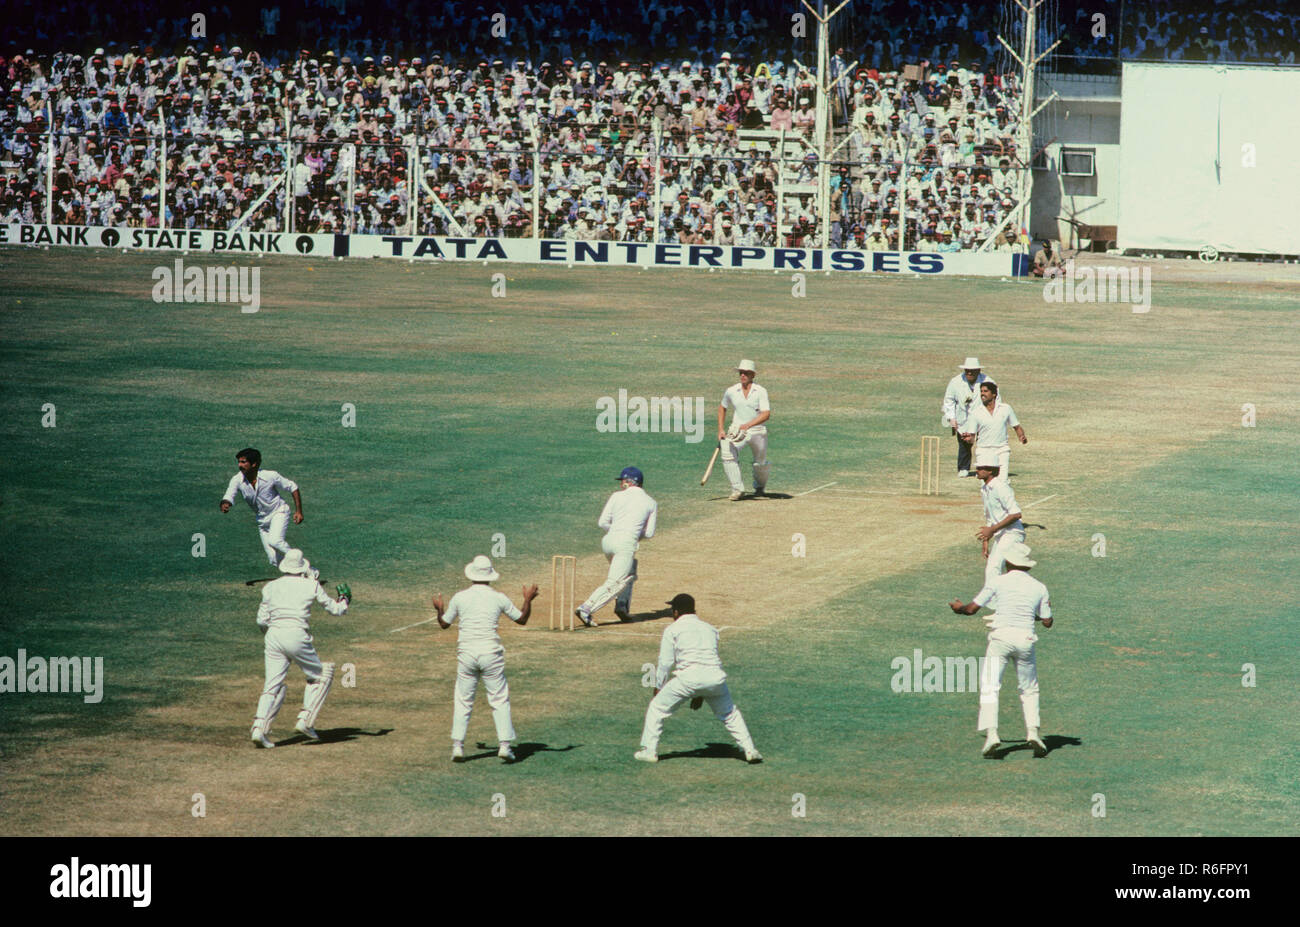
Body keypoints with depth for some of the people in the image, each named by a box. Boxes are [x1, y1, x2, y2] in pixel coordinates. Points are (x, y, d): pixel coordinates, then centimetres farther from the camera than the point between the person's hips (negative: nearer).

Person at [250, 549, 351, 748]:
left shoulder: (271, 587, 11)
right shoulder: (311, 585, 4)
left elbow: (262, 621, 9)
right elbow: (335, 609, 13)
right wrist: (344, 600, 34)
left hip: (274, 636, 3)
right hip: (297, 636, -3)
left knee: (273, 685, 5)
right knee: (321, 676, 16)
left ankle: (260, 727, -15)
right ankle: (305, 720, 4)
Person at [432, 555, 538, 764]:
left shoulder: (460, 598, 1)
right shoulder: (499, 598, -1)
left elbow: (444, 624, 12)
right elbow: (522, 619, 11)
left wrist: (439, 609, 32)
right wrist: (528, 600, 26)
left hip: (466, 653, 1)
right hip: (491, 653, -1)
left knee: (463, 701, 8)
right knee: (500, 700, 6)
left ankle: (457, 746, 2)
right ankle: (504, 745, -2)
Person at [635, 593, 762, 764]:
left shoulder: (672, 630, 9)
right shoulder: (710, 628, 24)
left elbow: (666, 662, 5)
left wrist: (658, 687, 16)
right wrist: (701, 694, 32)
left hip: (688, 678, -4)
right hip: (715, 677, 4)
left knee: (657, 709, 12)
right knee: (730, 714, 23)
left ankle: (649, 751, 10)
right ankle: (750, 749, 17)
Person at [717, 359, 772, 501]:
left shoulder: (760, 391, -10)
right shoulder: (731, 391, 0)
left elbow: (766, 414, -20)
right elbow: (722, 408, 18)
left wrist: (748, 425, -33)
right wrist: (720, 430, 11)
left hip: (757, 432, -1)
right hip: (737, 430, 1)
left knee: (760, 464, 7)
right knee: (728, 454, -26)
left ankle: (759, 486, 41)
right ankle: (737, 489, -23)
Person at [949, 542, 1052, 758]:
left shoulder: (998, 582, 1)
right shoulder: (1039, 588, 9)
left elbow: (971, 609, 2)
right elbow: (1047, 622, 13)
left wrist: (958, 607, 25)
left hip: (1001, 637, -3)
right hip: (1026, 640, 3)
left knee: (989, 688, -4)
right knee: (1029, 690, 17)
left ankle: (991, 733, -22)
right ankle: (1033, 731, 0)